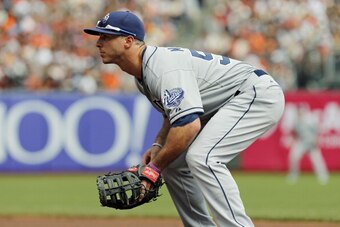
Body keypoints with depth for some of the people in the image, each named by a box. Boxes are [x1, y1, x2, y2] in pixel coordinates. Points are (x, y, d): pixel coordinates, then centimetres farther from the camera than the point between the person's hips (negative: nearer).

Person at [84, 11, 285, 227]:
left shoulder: (164, 67, -25)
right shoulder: (142, 73, 8)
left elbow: (188, 125, -33)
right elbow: (176, 113, 21)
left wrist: (154, 167, -23)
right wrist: (158, 145, 2)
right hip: (228, 106, 11)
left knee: (202, 158, -27)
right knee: (172, 162, 9)